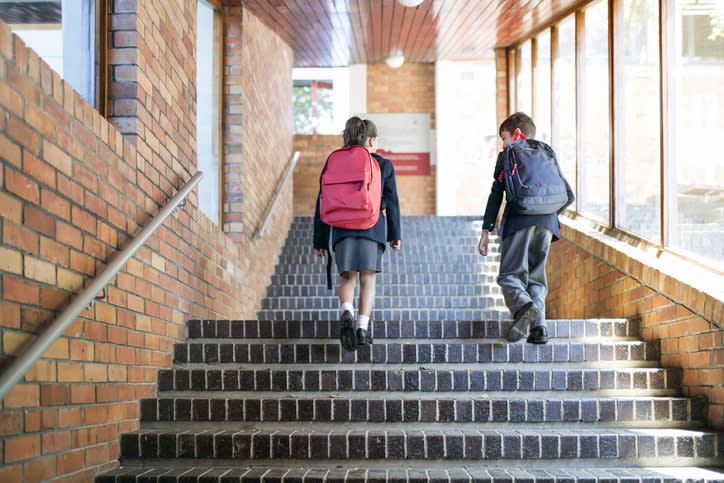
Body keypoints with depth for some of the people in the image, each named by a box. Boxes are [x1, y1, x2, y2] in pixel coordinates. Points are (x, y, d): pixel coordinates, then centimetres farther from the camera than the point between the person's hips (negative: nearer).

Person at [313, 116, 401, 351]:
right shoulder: (383, 165, 7)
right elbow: (392, 202, 6)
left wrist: (320, 240, 11)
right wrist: (395, 234, 13)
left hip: (342, 229, 1)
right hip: (372, 228, -1)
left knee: (347, 278, 11)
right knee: (367, 279, 7)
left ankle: (346, 311, -18)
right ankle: (363, 328, -3)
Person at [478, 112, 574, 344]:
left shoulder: (507, 156, 11)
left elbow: (496, 194, 5)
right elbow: (568, 195, 18)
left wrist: (486, 231, 5)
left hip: (519, 221, -4)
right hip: (546, 225, 4)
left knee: (509, 275, -2)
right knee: (536, 277, 11)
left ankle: (523, 306, -33)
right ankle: (538, 327, -6)